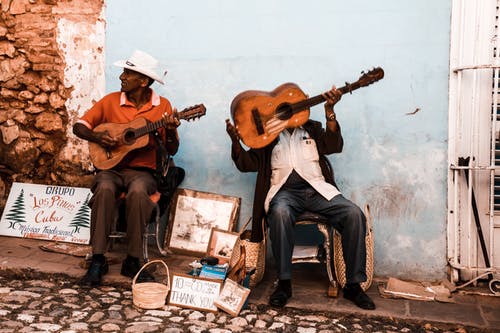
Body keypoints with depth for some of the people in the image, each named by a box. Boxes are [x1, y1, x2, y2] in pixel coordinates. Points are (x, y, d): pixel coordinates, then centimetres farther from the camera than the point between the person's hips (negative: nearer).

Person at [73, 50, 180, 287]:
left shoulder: (162, 106, 2)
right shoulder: (111, 101, 5)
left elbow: (172, 150, 1)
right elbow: (79, 126, 9)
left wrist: (170, 131, -20)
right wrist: (97, 137, -11)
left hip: (142, 171, -1)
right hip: (111, 168, 1)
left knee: (137, 192, -35)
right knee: (104, 189, -33)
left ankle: (133, 261, -20)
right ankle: (97, 259, -22)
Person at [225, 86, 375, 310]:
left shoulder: (312, 128, 23)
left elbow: (334, 146, 4)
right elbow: (247, 164, 12)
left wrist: (329, 110, -6)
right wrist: (235, 140, -5)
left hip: (317, 189, 2)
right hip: (285, 190, -2)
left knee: (354, 214, -23)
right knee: (280, 213, -38)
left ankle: (353, 285, -15)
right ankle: (284, 282, -25)